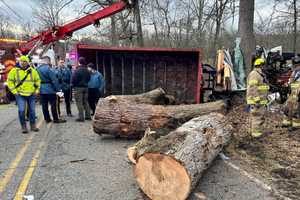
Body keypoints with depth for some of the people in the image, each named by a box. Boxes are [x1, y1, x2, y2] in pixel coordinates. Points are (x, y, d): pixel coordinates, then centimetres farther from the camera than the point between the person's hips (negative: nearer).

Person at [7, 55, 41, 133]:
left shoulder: (32, 70, 6)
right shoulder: (14, 71, -1)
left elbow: (38, 80, 15)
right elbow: (10, 82, 3)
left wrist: (36, 90, 7)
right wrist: (14, 91, -5)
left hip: (31, 94, 2)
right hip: (20, 94, -2)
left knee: (32, 110, 7)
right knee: (21, 111, -8)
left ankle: (33, 125, 20)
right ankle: (23, 126, 6)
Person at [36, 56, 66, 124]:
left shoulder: (38, 68, 7)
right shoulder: (48, 68, -15)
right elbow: (54, 80, -17)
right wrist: (58, 89, -12)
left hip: (41, 90, 7)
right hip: (50, 89, -7)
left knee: (44, 105, 10)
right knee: (53, 104, 0)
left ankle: (47, 119, 18)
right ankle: (56, 119, 5)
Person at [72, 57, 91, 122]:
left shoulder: (77, 70, -16)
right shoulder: (87, 70, 7)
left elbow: (73, 79, -14)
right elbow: (89, 78, 16)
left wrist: (73, 85, 3)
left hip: (78, 88, -7)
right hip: (85, 87, 7)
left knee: (79, 103, -3)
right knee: (85, 102, 14)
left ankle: (81, 117, -3)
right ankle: (88, 116, 16)